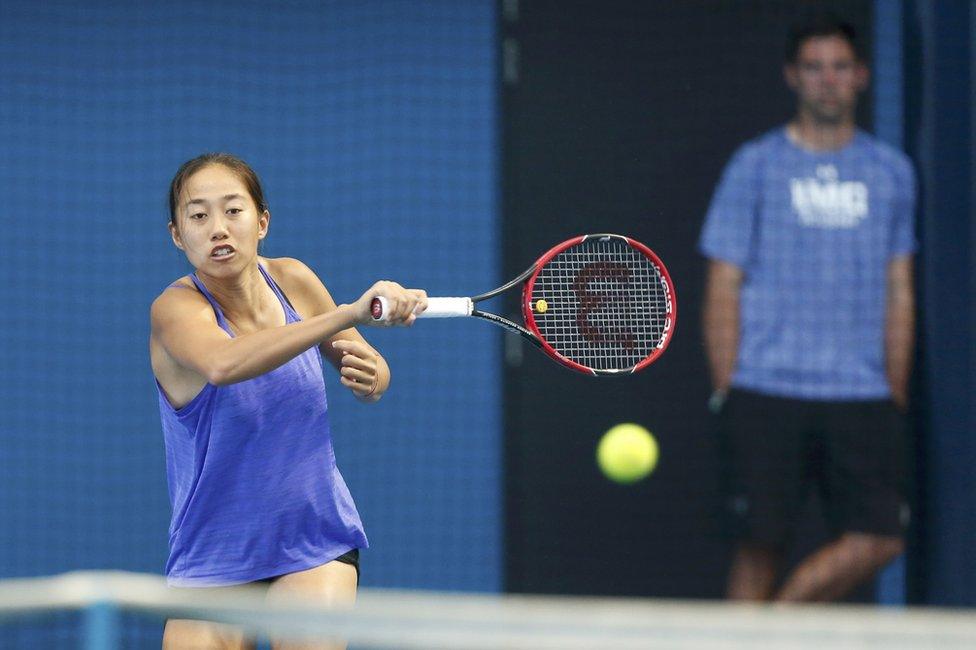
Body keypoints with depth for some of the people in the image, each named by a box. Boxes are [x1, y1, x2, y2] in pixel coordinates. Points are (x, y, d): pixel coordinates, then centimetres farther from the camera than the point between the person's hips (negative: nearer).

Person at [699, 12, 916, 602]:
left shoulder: (892, 172, 12)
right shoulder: (756, 166, 4)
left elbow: (900, 293, 15)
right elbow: (724, 287, 3)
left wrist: (896, 394, 9)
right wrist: (728, 391, -4)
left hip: (863, 398, 3)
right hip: (767, 395, -3)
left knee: (880, 539, -9)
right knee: (761, 546, -5)